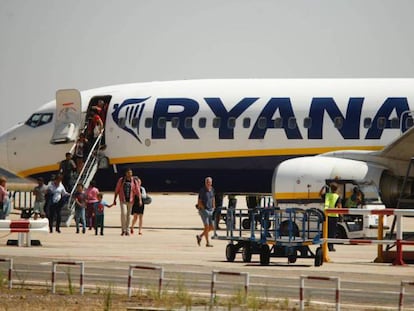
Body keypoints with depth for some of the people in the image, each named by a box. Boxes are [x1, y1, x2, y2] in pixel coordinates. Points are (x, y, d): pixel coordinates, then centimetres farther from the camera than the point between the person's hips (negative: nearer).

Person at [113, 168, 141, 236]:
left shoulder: (134, 181, 2)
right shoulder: (121, 180, 0)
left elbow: (138, 191, 0)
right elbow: (117, 190, 5)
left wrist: (140, 200, -9)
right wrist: (114, 199, 4)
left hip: (130, 200, 2)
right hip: (123, 200, -2)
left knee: (128, 215, 7)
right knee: (123, 213, -17)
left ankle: (127, 230, 17)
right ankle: (123, 230, -8)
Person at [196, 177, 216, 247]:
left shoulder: (212, 189, 7)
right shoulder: (202, 190, -11)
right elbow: (199, 202, -11)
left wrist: (214, 207, 16)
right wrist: (204, 209, -15)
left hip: (210, 210, 7)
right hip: (203, 210, -7)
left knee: (211, 227, 5)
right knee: (207, 226, -10)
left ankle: (200, 236, 24)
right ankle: (207, 242, -2)